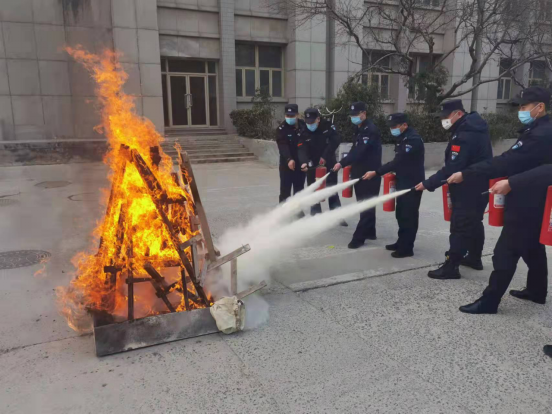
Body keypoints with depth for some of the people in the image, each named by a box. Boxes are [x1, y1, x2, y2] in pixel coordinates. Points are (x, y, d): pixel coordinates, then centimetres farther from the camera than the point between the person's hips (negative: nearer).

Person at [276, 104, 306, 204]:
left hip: (301, 163, 3)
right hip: (286, 164, -3)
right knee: (285, 189, -3)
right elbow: (283, 146, -21)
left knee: (299, 190, 11)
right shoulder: (281, 129, -8)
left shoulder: (304, 127, 0)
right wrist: (289, 159, -36)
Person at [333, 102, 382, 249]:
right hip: (360, 172, 10)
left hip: (370, 174, -9)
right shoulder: (360, 129, 14)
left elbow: (360, 151, -28)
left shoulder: (371, 130, -17)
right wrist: (352, 166, 13)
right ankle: (370, 232, 26)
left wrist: (342, 163, -33)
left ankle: (359, 237, -6)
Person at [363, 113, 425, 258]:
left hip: (413, 184, -9)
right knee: (401, 214, 15)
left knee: (409, 216, -3)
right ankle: (401, 242, 28)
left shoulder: (413, 139, -20)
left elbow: (398, 161, -26)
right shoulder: (403, 138, 11)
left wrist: (376, 173, -26)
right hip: (403, 182, 10)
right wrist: (395, 175, 5)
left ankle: (406, 248, 5)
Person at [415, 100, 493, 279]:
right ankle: (474, 258, 35)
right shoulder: (475, 127, 9)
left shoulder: (464, 135, -24)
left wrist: (428, 184, -25)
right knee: (474, 222, 21)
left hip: (467, 189, -10)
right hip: (479, 186, 11)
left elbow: (452, 168, -29)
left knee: (460, 226, -7)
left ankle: (451, 267, -4)